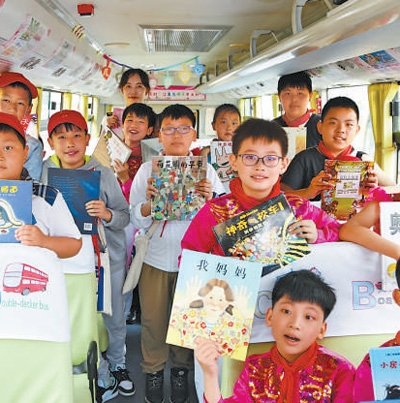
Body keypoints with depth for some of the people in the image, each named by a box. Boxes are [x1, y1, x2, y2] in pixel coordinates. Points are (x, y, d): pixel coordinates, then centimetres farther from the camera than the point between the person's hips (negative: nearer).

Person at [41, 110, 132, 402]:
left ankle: (118, 365, 41)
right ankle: (102, 379, 30)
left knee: (114, 315, 14)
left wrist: (107, 214, -22)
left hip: (109, 256, 0)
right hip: (68, 260, 0)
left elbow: (125, 216, -3)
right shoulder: (43, 173, -2)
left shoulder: (103, 173, -4)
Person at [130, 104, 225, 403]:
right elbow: (137, 221, -4)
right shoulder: (148, 169, -1)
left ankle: (181, 369, 36)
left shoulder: (206, 170, 0)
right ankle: (154, 369, 33)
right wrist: (149, 201, -22)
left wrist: (210, 200, -19)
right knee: (153, 318, 9)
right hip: (156, 258, 0)